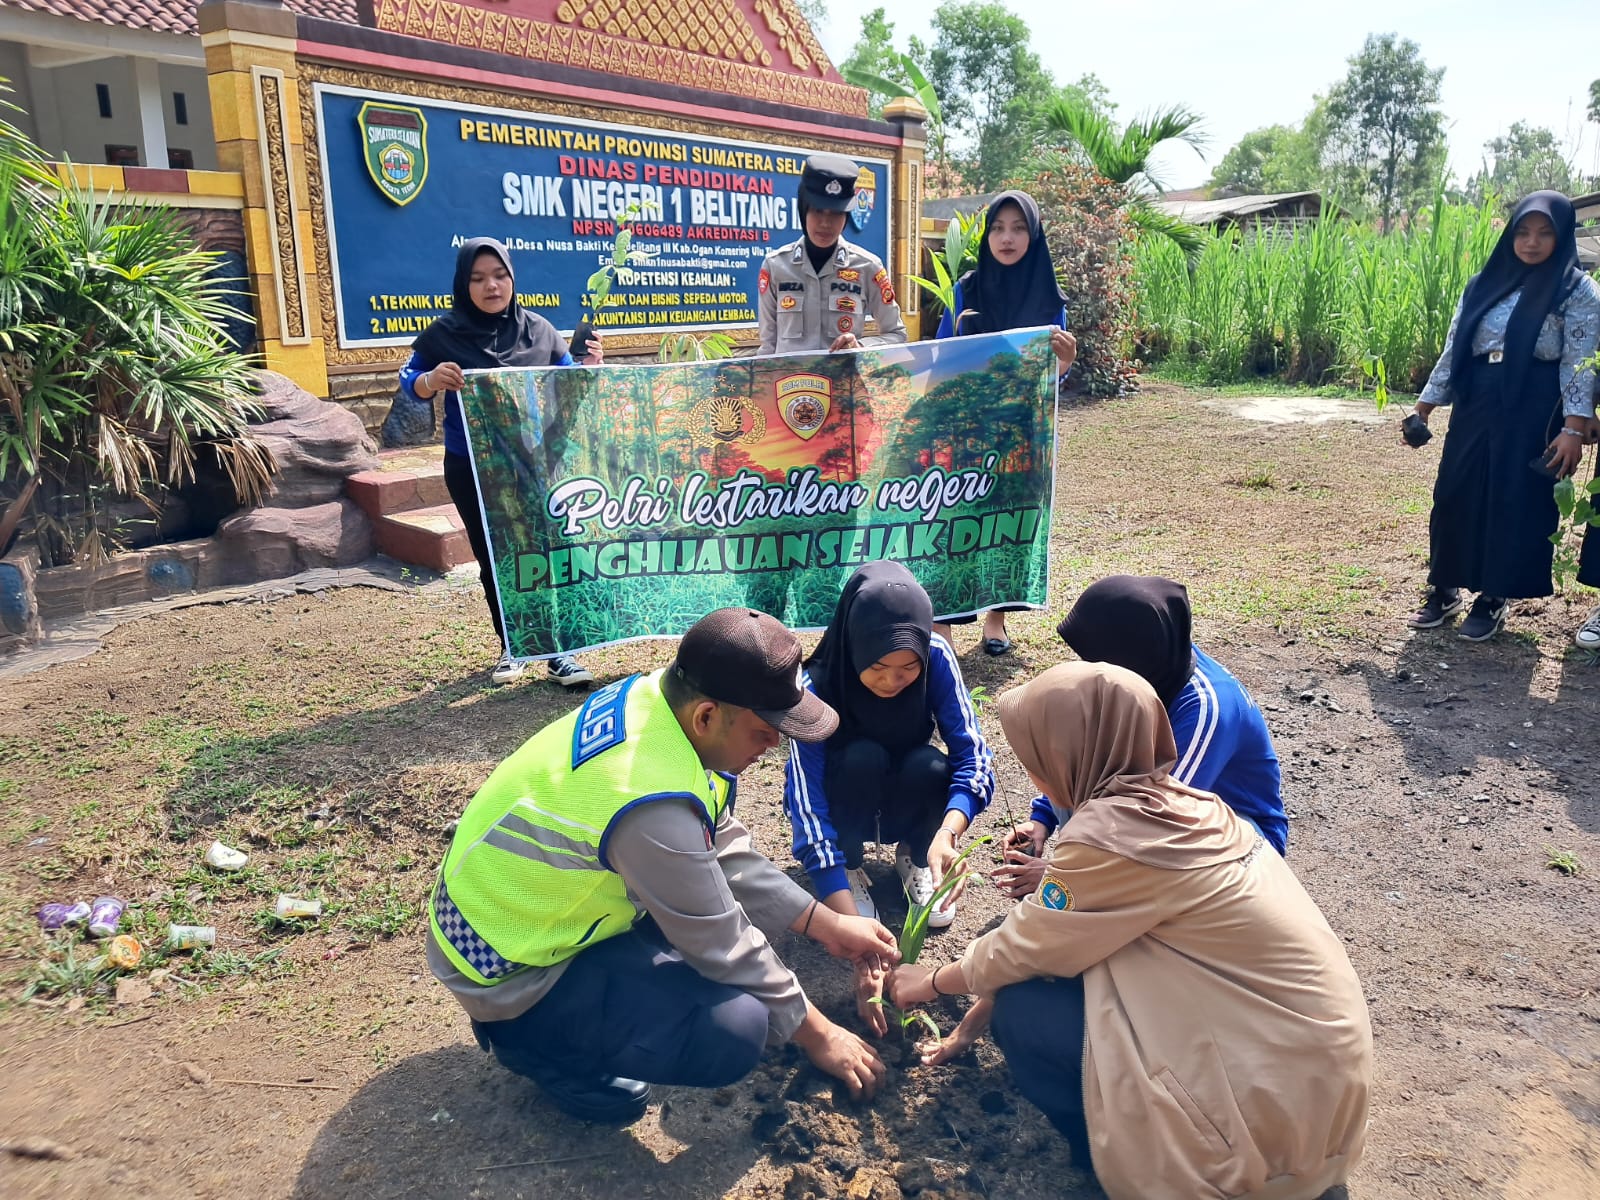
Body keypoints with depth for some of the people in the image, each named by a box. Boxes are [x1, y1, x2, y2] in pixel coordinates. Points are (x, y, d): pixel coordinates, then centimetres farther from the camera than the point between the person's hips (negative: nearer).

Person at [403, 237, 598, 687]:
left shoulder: (538, 329, 1)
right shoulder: (444, 334, -3)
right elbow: (408, 380, 2)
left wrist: (588, 367, -14)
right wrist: (431, 381, -22)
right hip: (472, 469, 0)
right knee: (493, 559, 10)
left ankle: (559, 650, 8)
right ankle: (512, 646, 26)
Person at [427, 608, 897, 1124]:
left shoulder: (657, 697, -10)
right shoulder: (653, 803, -35)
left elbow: (726, 852, 2)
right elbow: (723, 945, -21)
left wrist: (825, 924, 3)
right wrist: (815, 1033, -6)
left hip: (532, 905, 9)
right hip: (508, 965, -9)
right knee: (736, 1028, -23)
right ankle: (532, 1037, -1)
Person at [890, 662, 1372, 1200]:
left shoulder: (1110, 834, -21)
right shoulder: (1178, 804, 5)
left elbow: (1022, 949, -5)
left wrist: (934, 981, 14)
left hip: (1279, 1099, -8)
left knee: (1026, 1011, -5)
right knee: (1073, 953, 11)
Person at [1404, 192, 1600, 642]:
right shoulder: (1484, 284, 11)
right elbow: (1453, 350, 12)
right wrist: (1424, 407, 9)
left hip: (1533, 411, -4)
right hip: (1476, 405, 4)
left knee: (1517, 504, -1)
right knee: (1455, 497, 4)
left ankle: (1493, 599, 11)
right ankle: (1445, 590, 18)